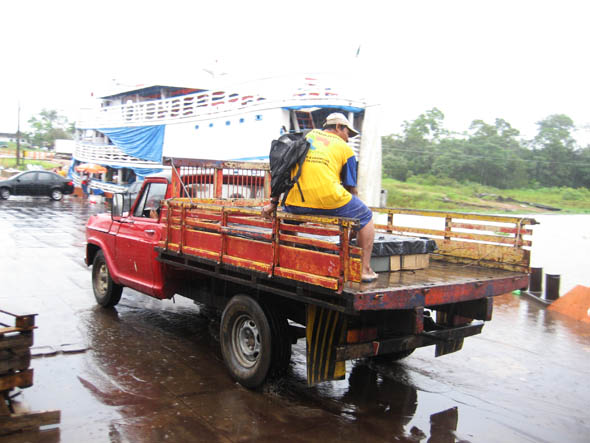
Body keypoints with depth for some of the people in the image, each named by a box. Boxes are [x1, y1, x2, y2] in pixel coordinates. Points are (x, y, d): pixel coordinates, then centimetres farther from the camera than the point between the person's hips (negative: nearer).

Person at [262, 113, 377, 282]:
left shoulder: (309, 135, 23)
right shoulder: (345, 149, 12)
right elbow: (351, 189, 13)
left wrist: (274, 203, 23)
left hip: (295, 204, 4)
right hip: (328, 200, -4)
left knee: (287, 210, 39)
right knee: (366, 216, 20)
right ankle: (365, 270, 17)